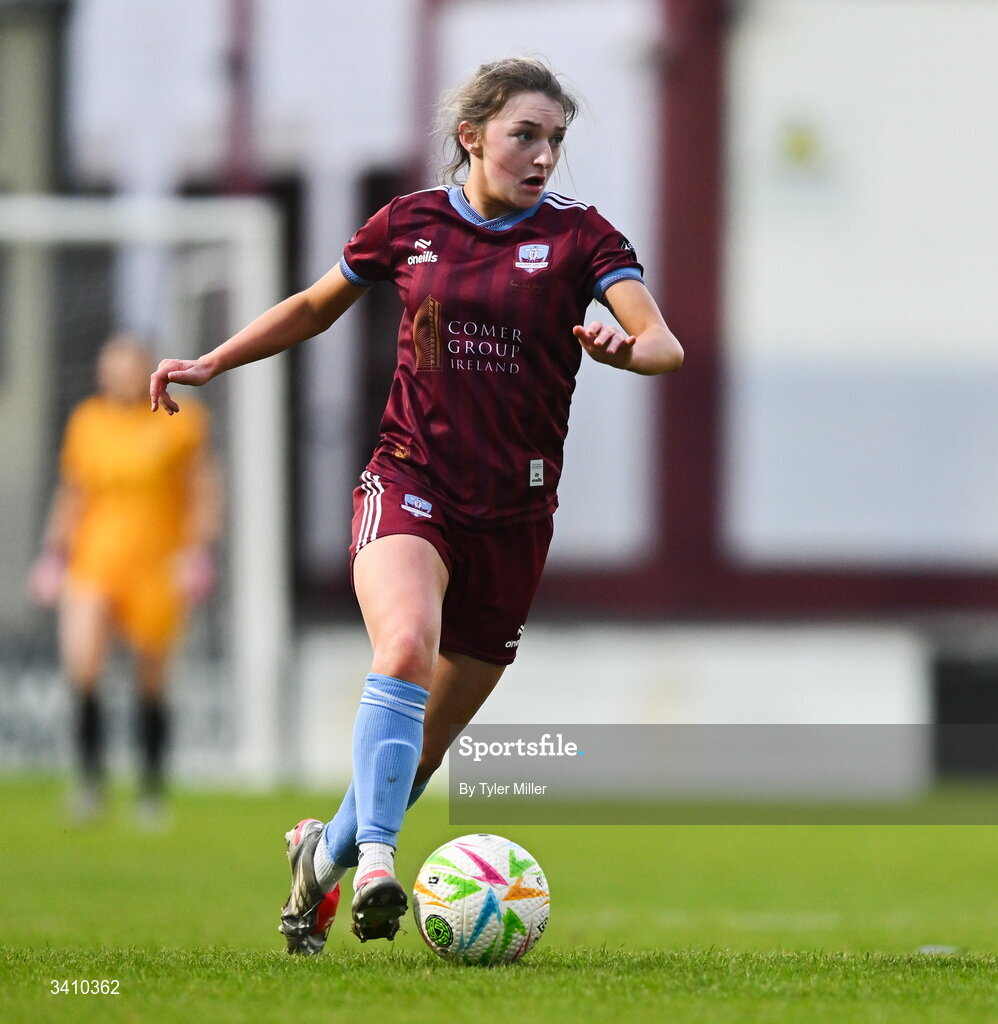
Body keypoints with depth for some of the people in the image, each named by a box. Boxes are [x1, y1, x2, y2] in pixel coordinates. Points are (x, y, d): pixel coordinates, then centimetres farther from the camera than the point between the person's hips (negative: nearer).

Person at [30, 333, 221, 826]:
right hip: (94, 560, 2)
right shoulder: (87, 423, 8)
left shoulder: (180, 424, -1)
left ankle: (152, 789, 17)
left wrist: (197, 551, -9)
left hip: (155, 567, -2)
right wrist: (53, 553, 13)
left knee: (151, 683, 3)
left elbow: (205, 492, 1)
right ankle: (90, 776, -11)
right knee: (81, 662, -20)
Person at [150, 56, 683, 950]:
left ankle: (327, 851, 34)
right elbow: (315, 308, 21)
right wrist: (212, 364, 16)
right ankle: (374, 860, -36)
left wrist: (626, 350, -36)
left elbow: (664, 344, -14)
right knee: (406, 651, -32)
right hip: (410, 483, -1)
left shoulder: (578, 235, -2)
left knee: (428, 741, 8)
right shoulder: (410, 224, 3)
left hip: (513, 514, 1)